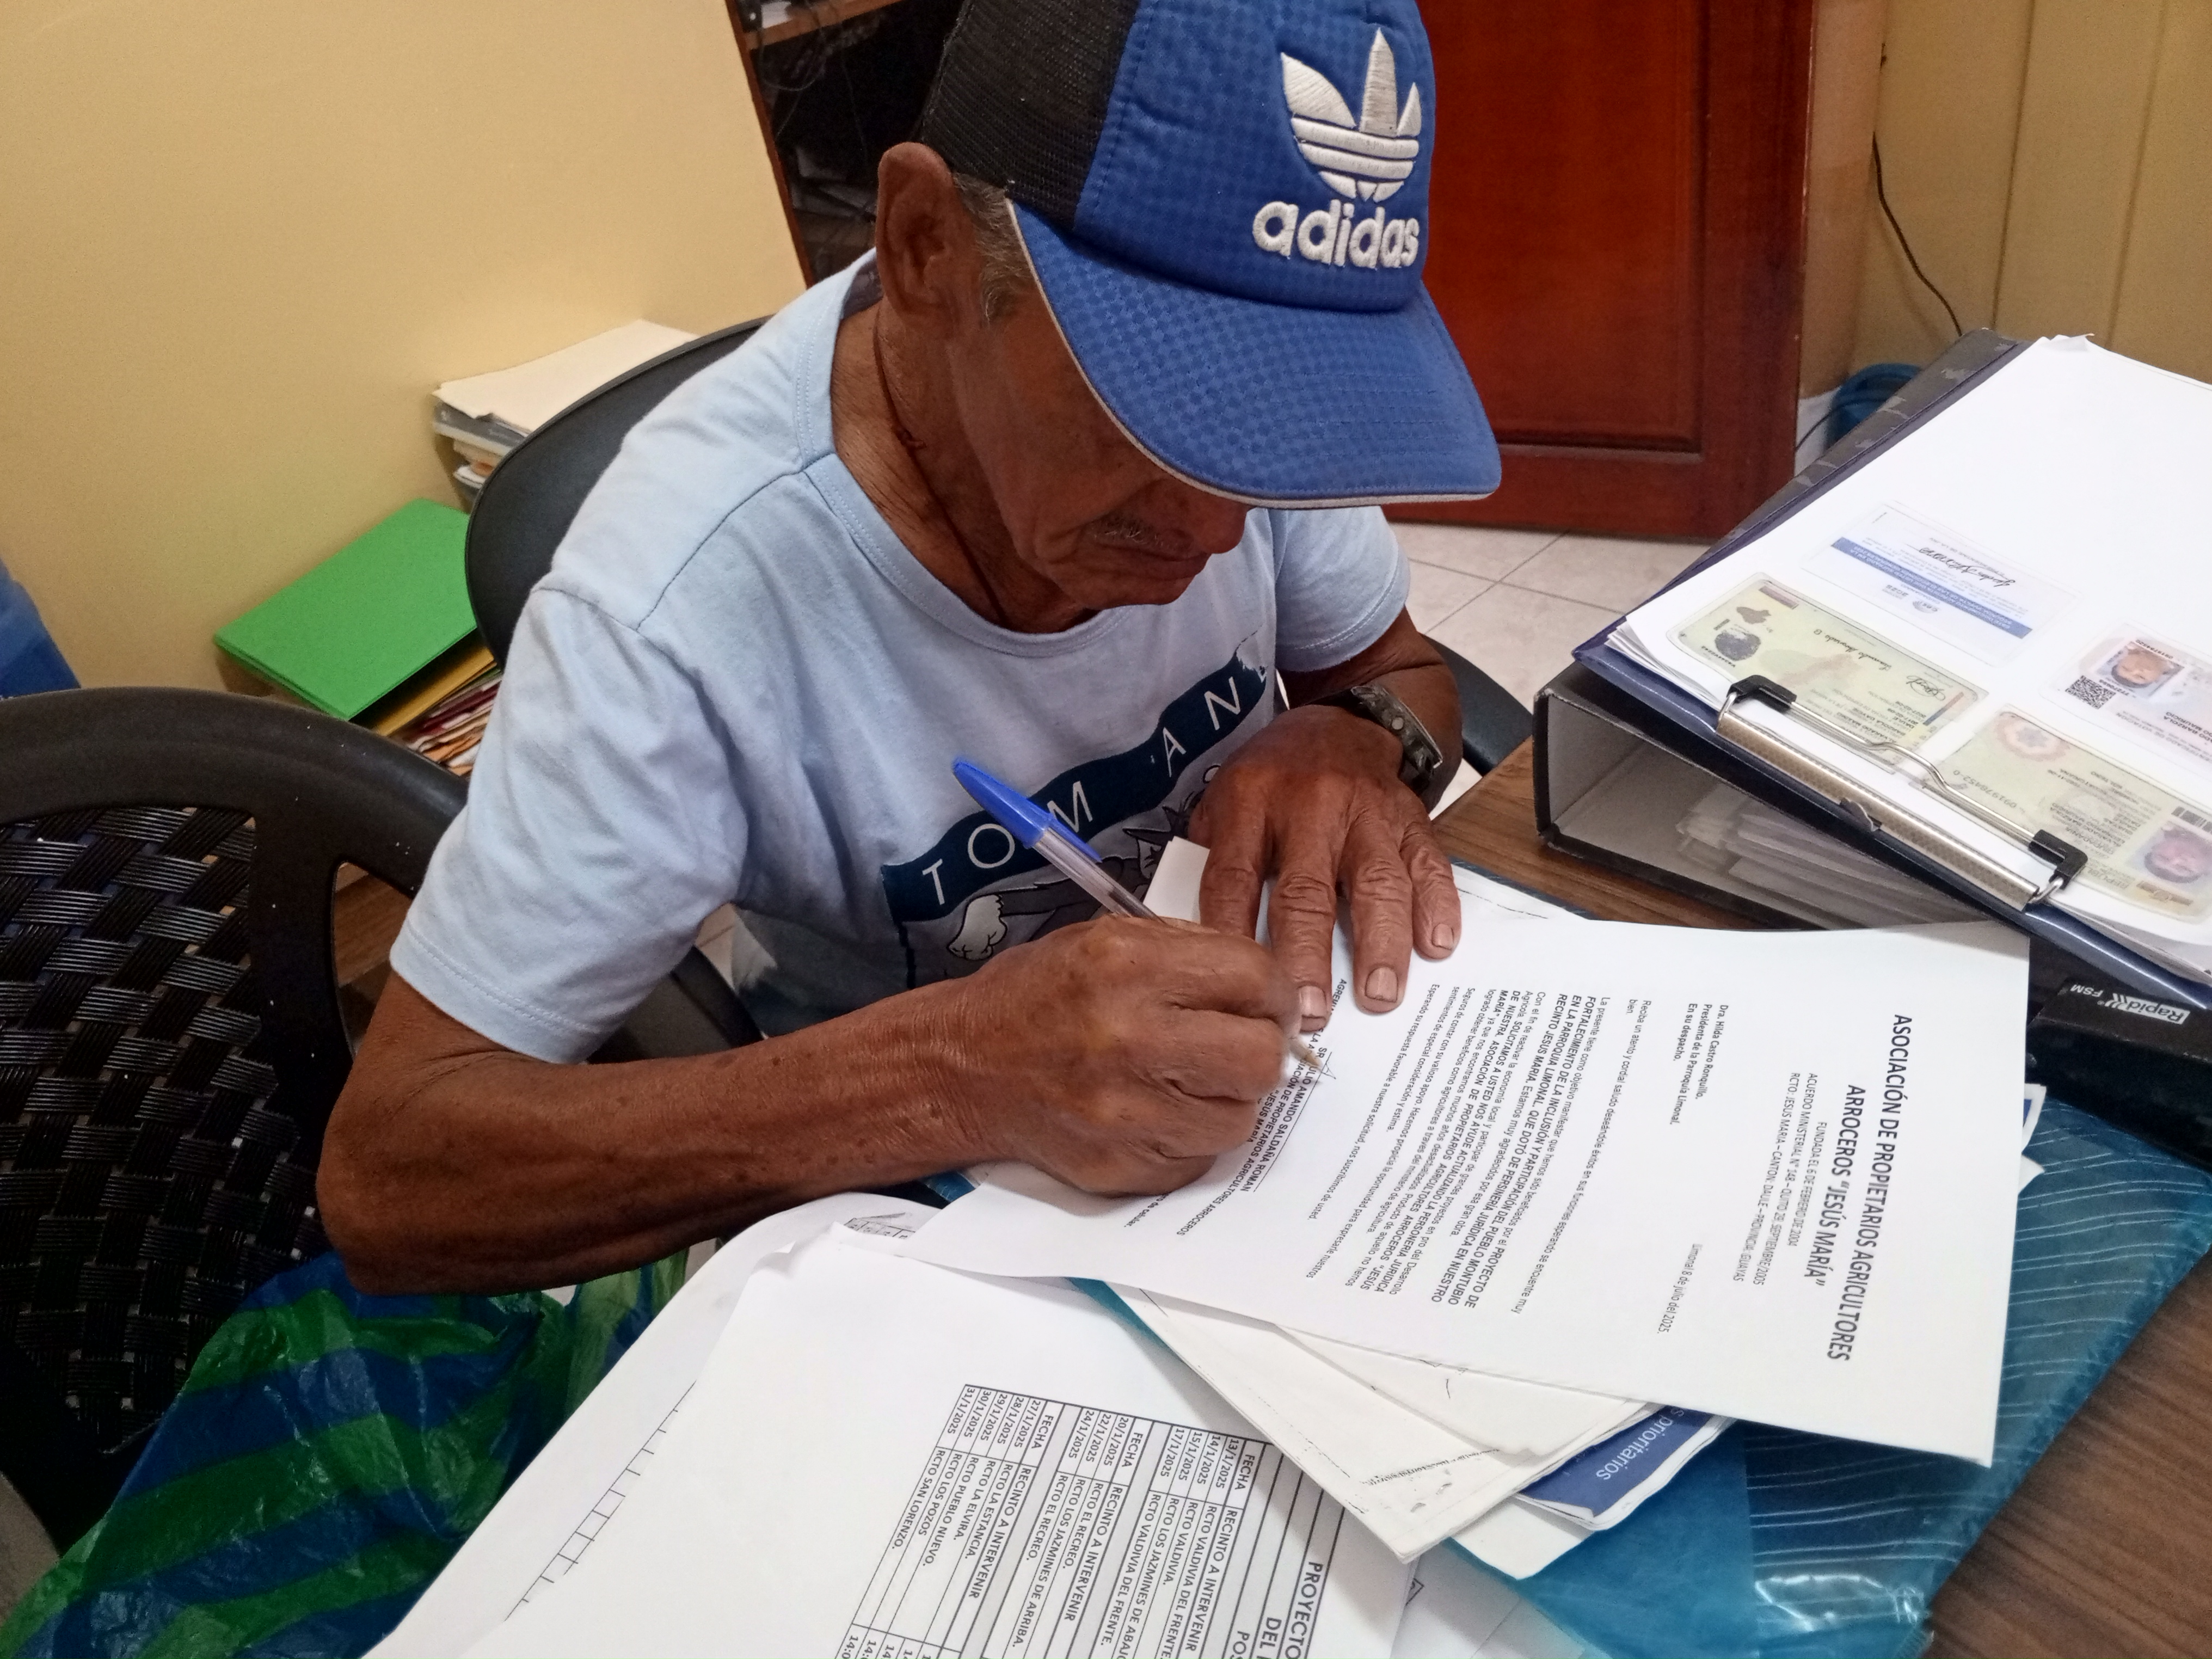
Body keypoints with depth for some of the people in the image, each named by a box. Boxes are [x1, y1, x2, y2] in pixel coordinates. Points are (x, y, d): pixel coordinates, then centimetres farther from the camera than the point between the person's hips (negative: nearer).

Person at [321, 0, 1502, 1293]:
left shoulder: (1244, 391, -17)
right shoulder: (678, 608, -29)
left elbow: (1404, 672, 1)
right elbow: (386, 1177, -25)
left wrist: (1356, 744, -23)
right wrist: (952, 1075, -39)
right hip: (949, 1206, -2)